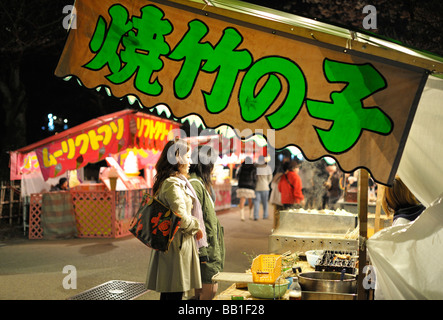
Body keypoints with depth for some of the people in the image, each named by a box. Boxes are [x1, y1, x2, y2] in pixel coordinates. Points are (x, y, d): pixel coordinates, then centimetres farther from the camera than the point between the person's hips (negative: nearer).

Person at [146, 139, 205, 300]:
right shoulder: (173, 184, -19)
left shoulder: (164, 182, 13)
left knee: (168, 292, 17)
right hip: (177, 245, -10)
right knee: (175, 294, -3)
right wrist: (196, 227, -7)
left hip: (167, 243, 10)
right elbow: (181, 217, -25)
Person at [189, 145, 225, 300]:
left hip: (212, 245, 10)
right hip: (204, 245, -10)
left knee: (201, 290, 12)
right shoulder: (194, 184, -17)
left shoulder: (204, 182, 15)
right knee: (210, 289, -9)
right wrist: (202, 252, -21)